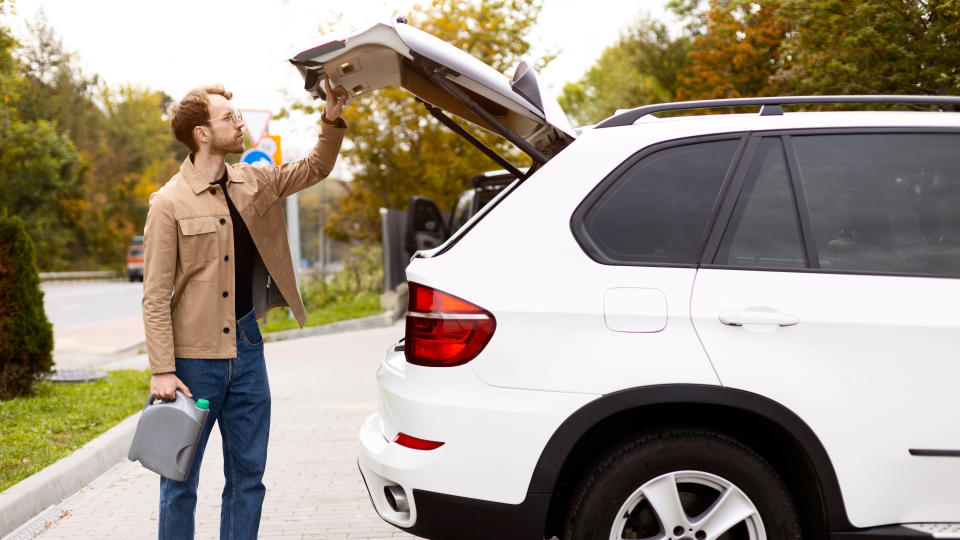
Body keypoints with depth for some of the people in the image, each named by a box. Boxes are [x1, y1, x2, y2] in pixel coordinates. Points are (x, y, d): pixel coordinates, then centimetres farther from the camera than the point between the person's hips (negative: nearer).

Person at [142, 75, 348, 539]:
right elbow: (155, 296, -11)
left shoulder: (253, 182, 8)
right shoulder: (169, 203, -9)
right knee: (181, 480, 5)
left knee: (248, 475, 11)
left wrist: (333, 117, 2)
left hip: (246, 348, 6)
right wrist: (162, 371, -16)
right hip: (195, 356, -6)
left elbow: (315, 169, 20)